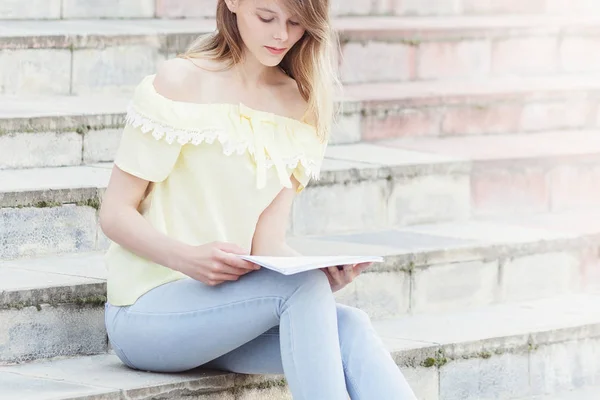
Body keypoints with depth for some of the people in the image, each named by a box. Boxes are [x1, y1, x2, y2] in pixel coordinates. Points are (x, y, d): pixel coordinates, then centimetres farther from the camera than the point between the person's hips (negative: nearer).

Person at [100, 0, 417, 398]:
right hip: (147, 310, -5)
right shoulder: (182, 82, -8)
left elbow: (268, 243, 2)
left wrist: (325, 275, -20)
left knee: (350, 329, -25)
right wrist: (189, 258, -26)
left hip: (226, 298, 5)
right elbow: (115, 213, -8)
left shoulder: (301, 107, 7)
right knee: (301, 286, -31)